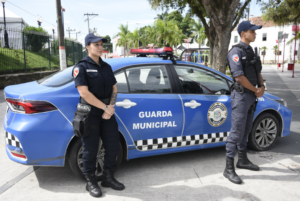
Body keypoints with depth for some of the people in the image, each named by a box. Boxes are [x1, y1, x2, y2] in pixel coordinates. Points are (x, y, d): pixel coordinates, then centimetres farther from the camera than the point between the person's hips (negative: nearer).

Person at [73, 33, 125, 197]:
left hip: (107, 112, 6)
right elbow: (84, 92, -17)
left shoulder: (106, 67, 13)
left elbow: (114, 88, 9)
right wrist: (105, 107, -17)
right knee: (90, 149, 4)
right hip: (90, 113, -6)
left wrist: (111, 107, -8)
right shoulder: (82, 67, -7)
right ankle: (91, 182, 22)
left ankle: (108, 178, 28)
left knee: (113, 145, 10)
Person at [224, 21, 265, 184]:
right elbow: (239, 76, -20)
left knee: (245, 131, 17)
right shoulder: (236, 51, -12)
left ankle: (243, 160, 32)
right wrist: (256, 90, -10)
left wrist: (262, 87, 1)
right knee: (236, 133, -7)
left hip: (251, 96, 9)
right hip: (241, 96, -9)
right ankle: (229, 169, 0)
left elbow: (257, 72, 20)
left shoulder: (250, 51, 15)